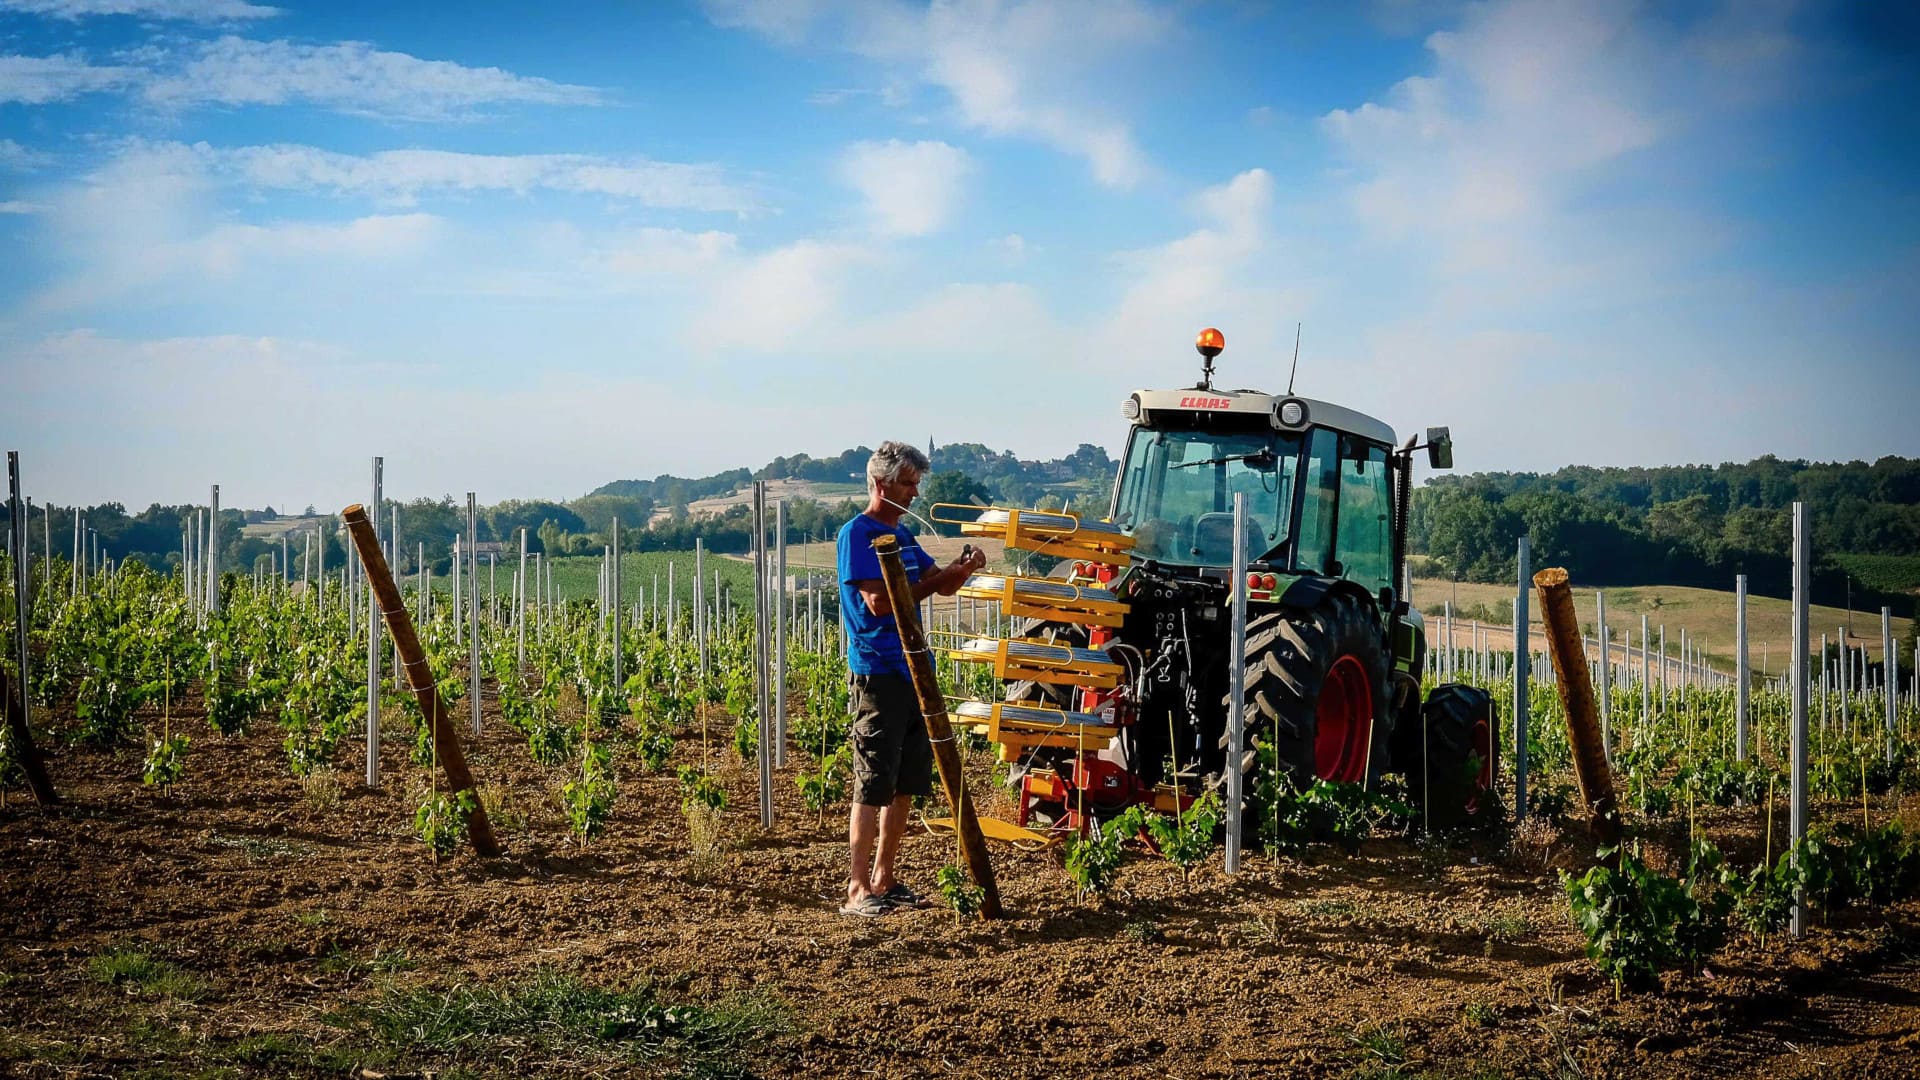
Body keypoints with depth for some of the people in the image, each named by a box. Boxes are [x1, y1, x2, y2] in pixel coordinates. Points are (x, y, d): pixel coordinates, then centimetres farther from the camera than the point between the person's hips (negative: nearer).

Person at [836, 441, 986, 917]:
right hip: (878, 672, -9)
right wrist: (937, 579, -16)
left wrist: (963, 569, -1)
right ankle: (858, 890, -7)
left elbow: (942, 587, 20)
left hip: (913, 670, 9)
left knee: (907, 781, 12)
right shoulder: (858, 533, -9)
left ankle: (884, 879, 21)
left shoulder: (901, 535, 17)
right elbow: (878, 601, -19)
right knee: (873, 784, -9)